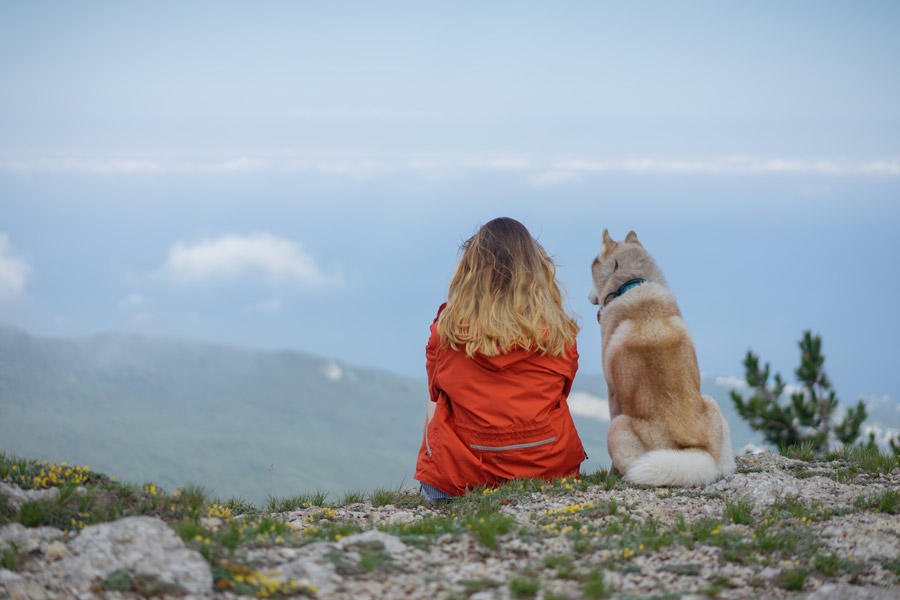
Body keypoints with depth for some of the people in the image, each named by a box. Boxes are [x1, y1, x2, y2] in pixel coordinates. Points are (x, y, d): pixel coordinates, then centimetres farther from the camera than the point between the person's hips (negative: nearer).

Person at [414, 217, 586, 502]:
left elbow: (434, 409, 4)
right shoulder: (560, 332, -1)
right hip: (548, 471, 0)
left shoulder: (447, 329, -3)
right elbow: (556, 403, 5)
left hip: (463, 477, 0)